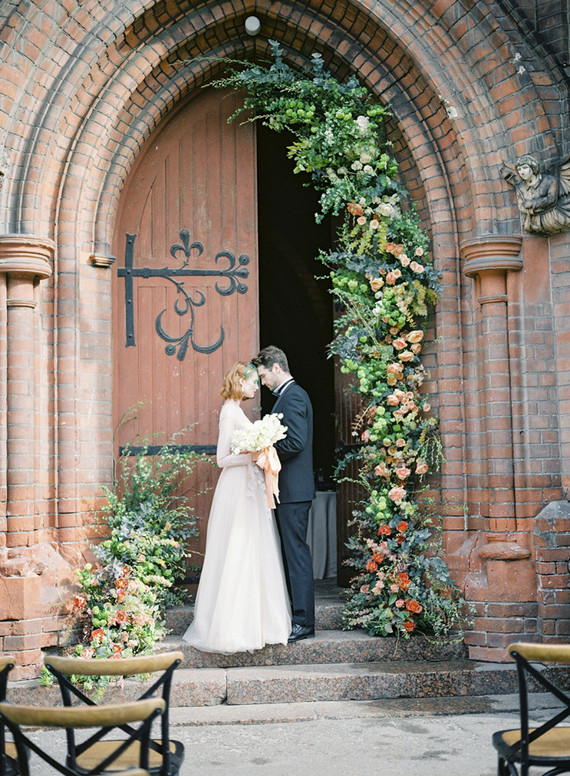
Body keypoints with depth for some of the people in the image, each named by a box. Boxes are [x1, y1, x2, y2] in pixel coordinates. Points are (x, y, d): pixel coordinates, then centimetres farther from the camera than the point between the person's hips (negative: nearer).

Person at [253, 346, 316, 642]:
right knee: (291, 551, 14)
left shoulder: (292, 397, -14)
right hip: (289, 488, 11)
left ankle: (303, 622, -2)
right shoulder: (291, 394, 19)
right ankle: (298, 615, 21)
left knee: (296, 552, -7)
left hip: (293, 490, -11)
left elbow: (296, 442, -23)